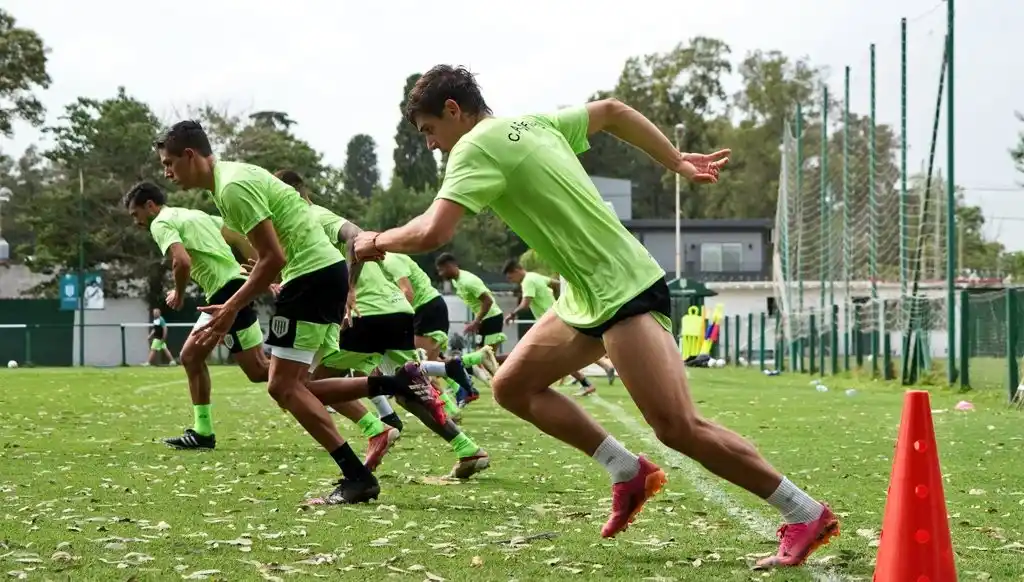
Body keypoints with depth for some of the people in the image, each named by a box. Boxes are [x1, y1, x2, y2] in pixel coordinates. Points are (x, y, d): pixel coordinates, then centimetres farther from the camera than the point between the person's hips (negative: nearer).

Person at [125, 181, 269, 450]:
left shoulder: (161, 224, -4)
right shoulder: (194, 214, 23)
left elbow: (182, 261, -23)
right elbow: (241, 239, 20)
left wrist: (178, 294, -4)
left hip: (227, 292, -10)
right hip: (228, 291, 10)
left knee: (258, 370, -8)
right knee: (190, 356, 15)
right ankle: (203, 432, 14)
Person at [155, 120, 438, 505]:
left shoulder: (233, 188, -15)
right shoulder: (233, 177, 16)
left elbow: (273, 259, -18)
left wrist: (231, 309, -11)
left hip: (312, 275, -10)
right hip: (327, 270, 10)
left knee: (283, 386, -8)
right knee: (294, 386, 10)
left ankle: (357, 477, -10)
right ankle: (398, 384, 6)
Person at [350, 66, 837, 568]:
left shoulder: (475, 147, -12)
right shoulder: (534, 124, 14)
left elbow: (432, 232, -23)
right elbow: (612, 110, 26)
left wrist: (378, 241, -3)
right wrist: (679, 163, 28)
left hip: (624, 293, -10)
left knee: (678, 427, -14)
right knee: (512, 385, 12)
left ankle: (806, 515, -8)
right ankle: (629, 472, 14)